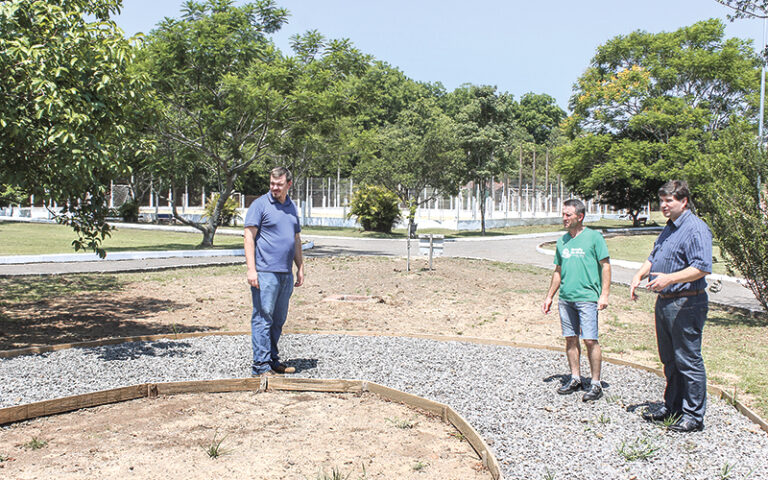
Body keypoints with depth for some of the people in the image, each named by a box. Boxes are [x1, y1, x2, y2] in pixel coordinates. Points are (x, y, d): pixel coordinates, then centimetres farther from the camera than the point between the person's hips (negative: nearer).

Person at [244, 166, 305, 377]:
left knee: (278, 320, 13)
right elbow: (249, 237, -8)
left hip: (286, 274, 7)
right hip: (265, 272, -7)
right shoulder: (260, 204, -3)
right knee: (263, 318, -6)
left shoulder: (292, 207, 17)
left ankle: (273, 360, 24)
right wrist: (251, 270, -15)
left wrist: (300, 269, 18)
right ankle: (261, 365, -1)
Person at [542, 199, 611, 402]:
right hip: (565, 298, 6)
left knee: (590, 340, -6)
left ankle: (595, 383, 4)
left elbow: (605, 266, -3)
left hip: (587, 297, -6)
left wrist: (604, 294, -10)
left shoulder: (594, 237, -2)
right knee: (570, 339, 10)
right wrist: (549, 296, 20)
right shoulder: (562, 241, 14)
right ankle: (575, 379, 21)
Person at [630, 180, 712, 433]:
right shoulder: (669, 228, 16)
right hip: (664, 302, 10)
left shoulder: (696, 228, -14)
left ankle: (694, 415, 9)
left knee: (688, 360, -2)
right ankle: (672, 407, 30)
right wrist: (639, 275, 5)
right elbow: (653, 257, 23)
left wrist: (669, 278, -30)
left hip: (686, 305, -10)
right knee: (669, 359, 17)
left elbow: (702, 267, -23)